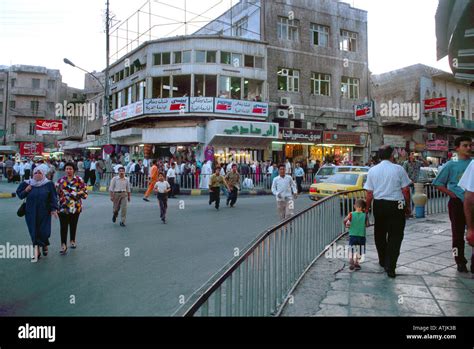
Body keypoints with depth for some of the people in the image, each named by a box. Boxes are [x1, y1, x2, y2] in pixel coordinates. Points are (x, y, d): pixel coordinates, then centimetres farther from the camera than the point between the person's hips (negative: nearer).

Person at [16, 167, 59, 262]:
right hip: (31, 213, 2)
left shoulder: (49, 184, -4)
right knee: (34, 232, 4)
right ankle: (36, 252, 15)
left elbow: (53, 197, -2)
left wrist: (54, 209, -9)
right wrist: (25, 191, -9)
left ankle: (45, 245, 30)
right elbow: (19, 194, 12)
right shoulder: (27, 184, 2)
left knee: (44, 231, -2)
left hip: (44, 213, -2)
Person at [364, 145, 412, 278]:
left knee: (379, 234, 18)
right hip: (395, 205, -3)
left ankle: (383, 261, 34)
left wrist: (367, 208, 12)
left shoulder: (372, 170, 3)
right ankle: (390, 267, 0)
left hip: (378, 205, 3)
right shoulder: (398, 169, -5)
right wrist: (408, 207, 8)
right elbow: (405, 190, -3)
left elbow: (369, 193, 3)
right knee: (395, 236, 3)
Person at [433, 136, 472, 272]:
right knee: (458, 234, 6)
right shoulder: (451, 165, -2)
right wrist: (451, 193, -8)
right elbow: (438, 183, 2)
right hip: (457, 203, -2)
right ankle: (460, 262, 19)